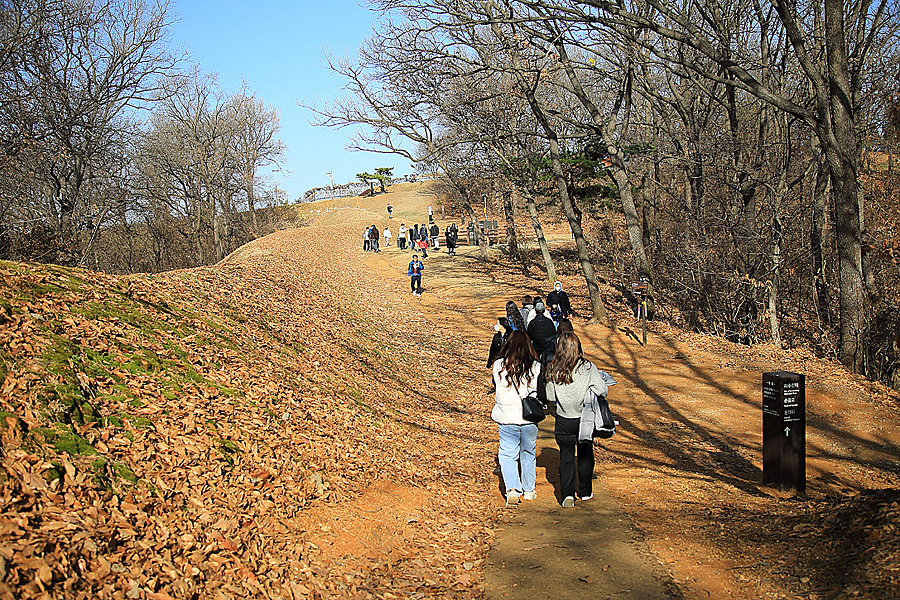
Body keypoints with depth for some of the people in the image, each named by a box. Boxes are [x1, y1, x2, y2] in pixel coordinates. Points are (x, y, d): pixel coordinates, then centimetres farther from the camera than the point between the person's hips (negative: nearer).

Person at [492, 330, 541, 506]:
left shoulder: (498, 366, -6)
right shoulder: (535, 367, -7)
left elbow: (497, 388, 4)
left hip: (506, 418, -1)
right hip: (529, 419, 1)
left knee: (508, 454, 8)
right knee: (528, 454, 17)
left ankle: (512, 488, -10)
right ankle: (529, 491, 29)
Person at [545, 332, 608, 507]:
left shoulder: (554, 371, -10)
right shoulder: (588, 367, -13)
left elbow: (550, 397, -4)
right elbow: (602, 390, -18)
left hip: (564, 421, 0)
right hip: (585, 419, 0)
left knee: (566, 457, 9)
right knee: (585, 455, 17)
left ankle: (568, 494, -3)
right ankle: (585, 492, 29)